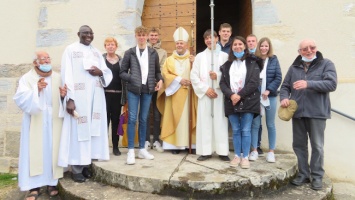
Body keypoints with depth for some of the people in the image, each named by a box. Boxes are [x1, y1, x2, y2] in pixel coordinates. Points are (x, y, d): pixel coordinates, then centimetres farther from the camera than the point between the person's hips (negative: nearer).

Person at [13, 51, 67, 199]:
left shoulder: (58, 78, 8)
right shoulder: (27, 78, 0)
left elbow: (64, 99, 7)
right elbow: (20, 99, -12)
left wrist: (63, 95, -16)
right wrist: (36, 90, -25)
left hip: (53, 122, 2)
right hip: (35, 122, -2)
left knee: (53, 151, 4)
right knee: (35, 152, -2)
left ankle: (52, 183, 14)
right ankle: (34, 186, 5)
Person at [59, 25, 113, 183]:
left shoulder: (97, 52, 17)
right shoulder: (71, 50, 1)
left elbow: (108, 73, 15)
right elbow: (67, 75, -7)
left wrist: (100, 72, -9)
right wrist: (69, 98, -17)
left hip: (96, 95, 5)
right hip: (78, 95, -5)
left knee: (93, 128, 5)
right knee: (78, 130, -4)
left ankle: (86, 164, 15)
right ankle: (76, 168, 5)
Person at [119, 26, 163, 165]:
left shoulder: (153, 53, 9)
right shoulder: (129, 53, 3)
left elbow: (157, 71, 16)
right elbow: (122, 72, 2)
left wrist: (160, 80, -3)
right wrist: (132, 78, -15)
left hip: (147, 90, 2)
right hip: (133, 90, -2)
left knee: (144, 119, 8)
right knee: (132, 119, -5)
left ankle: (142, 149, 17)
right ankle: (131, 151, 2)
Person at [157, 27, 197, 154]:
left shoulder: (192, 59, 12)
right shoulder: (170, 59, 12)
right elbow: (165, 74, 0)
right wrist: (179, 80, -11)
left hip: (188, 93, 0)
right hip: (174, 92, 0)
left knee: (187, 117, -1)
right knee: (175, 118, -1)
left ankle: (189, 143, 6)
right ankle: (175, 144, 4)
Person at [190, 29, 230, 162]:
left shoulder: (224, 56, 8)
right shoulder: (199, 56, 10)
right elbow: (193, 76, 2)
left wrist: (218, 76, -15)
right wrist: (205, 89, -7)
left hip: (220, 94, 0)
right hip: (205, 94, 1)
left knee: (220, 122, 0)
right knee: (205, 122, 0)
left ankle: (222, 151, 8)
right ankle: (206, 151, 8)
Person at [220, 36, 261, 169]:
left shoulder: (252, 62, 4)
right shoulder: (227, 64, 13)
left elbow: (254, 83, -7)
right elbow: (222, 83, 4)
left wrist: (240, 95, -14)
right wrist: (231, 95, -13)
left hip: (248, 101, -3)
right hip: (231, 102, 3)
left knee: (246, 130, -1)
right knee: (235, 130, 8)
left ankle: (245, 157, 9)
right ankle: (237, 156, 19)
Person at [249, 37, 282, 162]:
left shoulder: (274, 60, 4)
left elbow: (278, 77, -1)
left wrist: (268, 90, -11)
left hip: (270, 96, 1)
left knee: (270, 125, 8)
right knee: (255, 124, 3)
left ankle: (271, 152, 17)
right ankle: (254, 150, 14)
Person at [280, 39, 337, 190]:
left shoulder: (326, 64, 1)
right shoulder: (294, 67, 12)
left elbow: (331, 84, -13)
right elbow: (285, 86, 13)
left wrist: (308, 84, -25)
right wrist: (284, 97, -8)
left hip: (317, 112, -3)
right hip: (297, 112, 4)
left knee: (317, 146, 5)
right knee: (299, 145, 10)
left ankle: (317, 176, 18)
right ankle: (303, 174, 24)